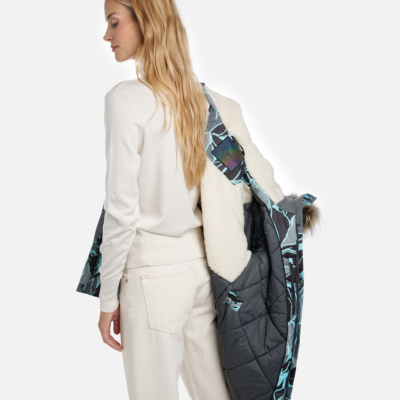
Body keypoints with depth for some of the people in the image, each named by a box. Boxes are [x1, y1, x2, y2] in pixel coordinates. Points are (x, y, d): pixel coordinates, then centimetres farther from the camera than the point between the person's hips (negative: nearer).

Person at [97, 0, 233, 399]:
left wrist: (107, 298, -6)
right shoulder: (198, 96, 6)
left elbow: (122, 211, -14)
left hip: (154, 269, -6)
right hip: (201, 262, 6)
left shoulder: (126, 98, -14)